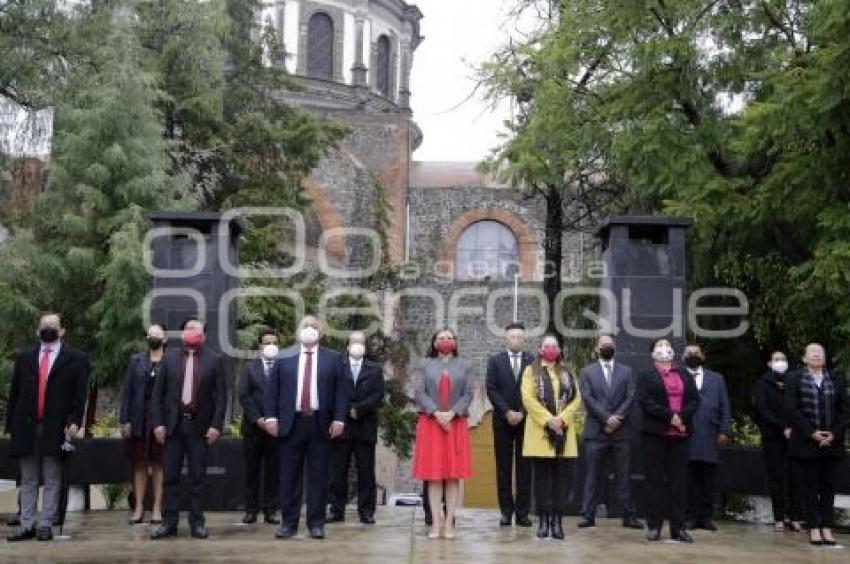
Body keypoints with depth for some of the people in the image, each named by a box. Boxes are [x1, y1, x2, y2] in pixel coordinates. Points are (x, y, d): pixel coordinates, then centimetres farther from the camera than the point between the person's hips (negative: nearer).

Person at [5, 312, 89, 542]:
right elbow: (14, 393, 11)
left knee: (52, 480, 0)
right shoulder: (24, 357, 14)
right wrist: (10, 424, 5)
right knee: (28, 480, 6)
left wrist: (74, 422, -12)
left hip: (56, 428, -3)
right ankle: (27, 525, 9)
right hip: (27, 427, 3)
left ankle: (46, 525, 4)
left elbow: (80, 394, -1)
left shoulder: (76, 359, 4)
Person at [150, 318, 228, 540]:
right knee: (170, 476, 3)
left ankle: (197, 523, 9)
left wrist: (216, 425, -9)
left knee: (198, 478, 3)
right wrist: (158, 423, -3)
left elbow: (221, 396, -1)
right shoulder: (170, 358, 7)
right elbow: (157, 394, 6)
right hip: (173, 425, 2)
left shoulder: (215, 360, 3)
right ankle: (169, 523, 8)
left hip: (200, 426, -1)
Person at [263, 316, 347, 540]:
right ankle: (288, 523, 12)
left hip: (321, 424, 0)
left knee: (318, 476, 2)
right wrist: (271, 417, -3)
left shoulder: (333, 358, 8)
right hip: (290, 423, 1)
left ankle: (316, 524, 9)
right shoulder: (284, 358, 10)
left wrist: (339, 419, -6)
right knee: (289, 476, 4)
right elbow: (272, 389, 8)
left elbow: (341, 391, 4)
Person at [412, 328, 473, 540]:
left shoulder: (463, 366, 13)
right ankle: (436, 522, -2)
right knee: (433, 474, -3)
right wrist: (436, 413, -13)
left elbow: (468, 394, 3)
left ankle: (449, 523, 0)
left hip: (456, 424, 1)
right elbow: (418, 392, -1)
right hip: (430, 424, -1)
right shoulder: (424, 365, 10)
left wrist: (452, 413, -12)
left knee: (454, 474, -2)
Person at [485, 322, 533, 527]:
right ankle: (506, 511, 6)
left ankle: (522, 512, 4)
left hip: (525, 420, 0)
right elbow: (491, 389, 0)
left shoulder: (533, 361, 5)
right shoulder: (495, 360, 7)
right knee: (503, 467, 2)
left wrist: (522, 413, -8)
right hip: (502, 420, 0)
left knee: (524, 468, 1)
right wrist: (507, 412, -9)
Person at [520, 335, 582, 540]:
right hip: (540, 432, -2)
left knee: (563, 477, 0)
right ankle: (544, 521, 5)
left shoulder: (567, 373, 15)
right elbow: (528, 398, -5)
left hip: (564, 432, 3)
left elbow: (576, 399, 5)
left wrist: (562, 418, -10)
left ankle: (557, 521, 4)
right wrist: (548, 419, -15)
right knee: (542, 477, 0)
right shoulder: (531, 371, 7)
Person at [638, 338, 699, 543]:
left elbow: (695, 400, 7)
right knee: (655, 480, -1)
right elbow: (645, 402, -7)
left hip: (680, 434, 3)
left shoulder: (685, 375, 17)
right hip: (655, 433, -3)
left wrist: (682, 417, -11)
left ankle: (678, 527, 5)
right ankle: (654, 525, 2)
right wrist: (670, 416, -15)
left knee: (679, 480, 3)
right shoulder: (645, 376, 6)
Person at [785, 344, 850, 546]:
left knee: (828, 486, 5)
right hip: (805, 442, -2)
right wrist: (811, 433, -13)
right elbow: (792, 409, -5)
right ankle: (814, 527, 3)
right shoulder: (794, 380, 3)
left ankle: (827, 528, 8)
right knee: (809, 486, 0)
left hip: (832, 443, 2)